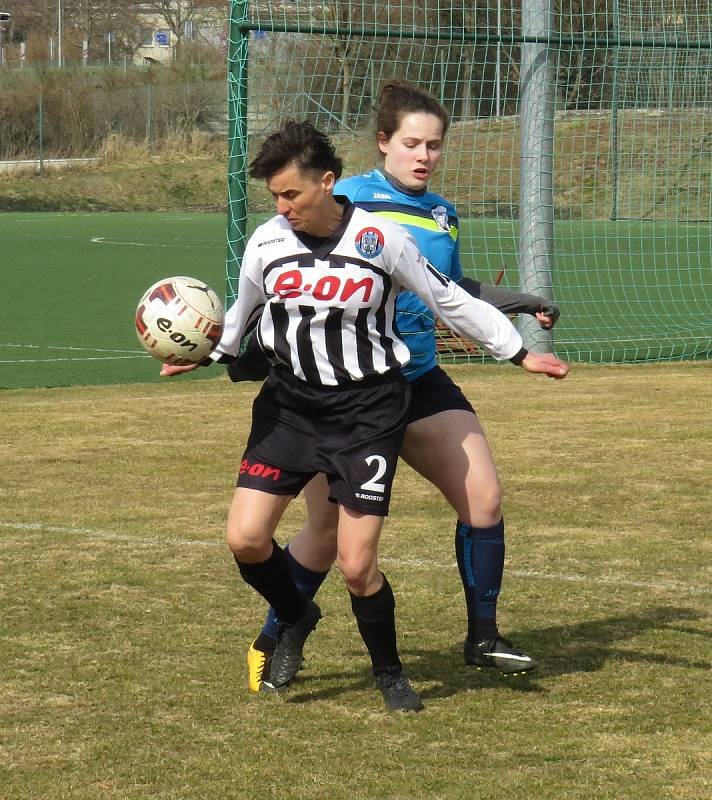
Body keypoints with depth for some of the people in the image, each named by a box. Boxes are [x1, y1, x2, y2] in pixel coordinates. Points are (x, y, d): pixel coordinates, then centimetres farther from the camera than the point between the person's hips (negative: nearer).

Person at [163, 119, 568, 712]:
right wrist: (203, 355, 1)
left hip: (368, 410, -3)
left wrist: (519, 353, 5)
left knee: (357, 565, -10)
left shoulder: (382, 241, -12)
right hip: (290, 402, 3)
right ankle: (296, 618, 24)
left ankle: (389, 672, 18)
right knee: (245, 538, -9)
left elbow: (449, 300, 1)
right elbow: (241, 318, 16)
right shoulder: (267, 244, -3)